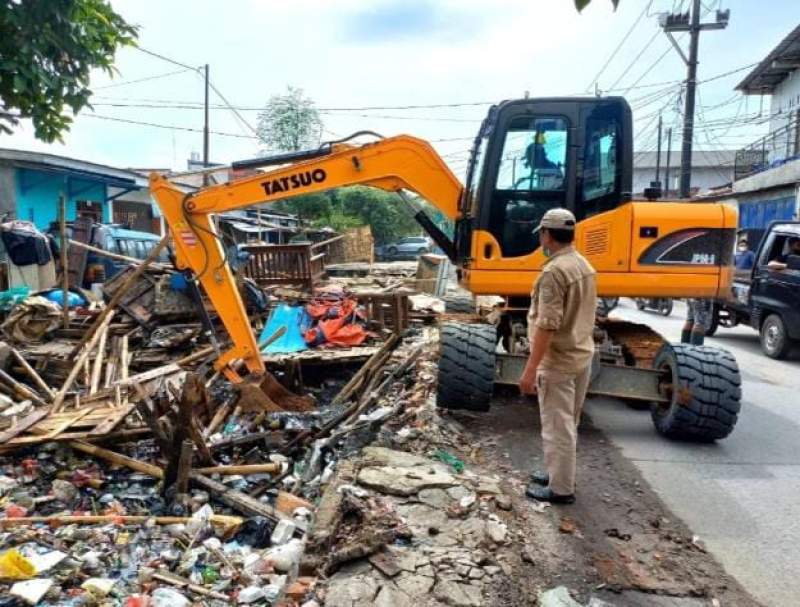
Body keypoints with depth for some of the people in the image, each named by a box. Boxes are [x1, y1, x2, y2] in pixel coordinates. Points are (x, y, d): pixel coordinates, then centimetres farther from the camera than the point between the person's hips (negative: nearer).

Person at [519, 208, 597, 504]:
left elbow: (547, 325, -26)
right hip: (582, 355, 9)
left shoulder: (554, 271, -22)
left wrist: (530, 369, -23)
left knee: (557, 426, 2)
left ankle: (560, 488, 13)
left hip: (558, 361, -9)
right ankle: (560, 474, 34)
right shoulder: (585, 266, 8)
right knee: (567, 423, 20)